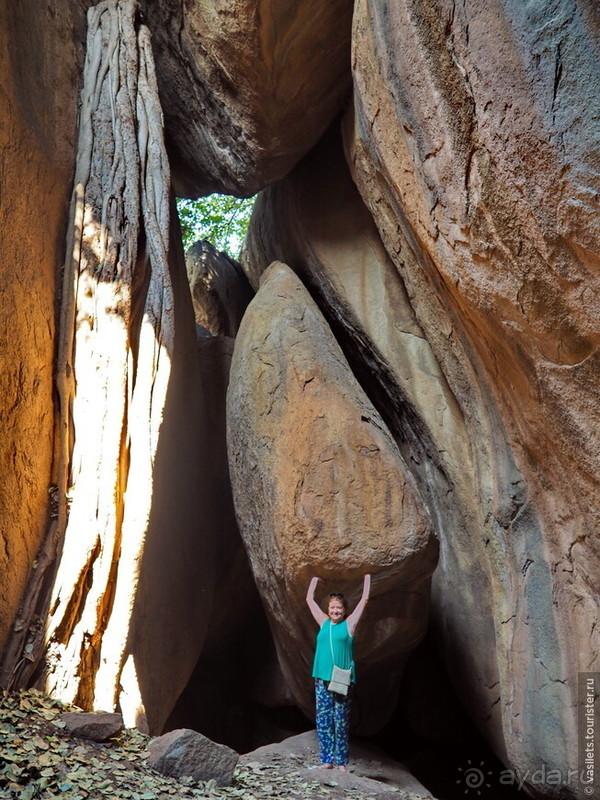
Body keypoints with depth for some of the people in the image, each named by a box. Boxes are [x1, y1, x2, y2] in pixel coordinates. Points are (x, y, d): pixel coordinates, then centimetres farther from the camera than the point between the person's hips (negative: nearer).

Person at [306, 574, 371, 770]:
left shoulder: (349, 624, 3)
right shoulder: (324, 623, 10)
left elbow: (364, 599, 5)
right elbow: (310, 600, 20)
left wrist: (367, 577, 12)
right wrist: (315, 579, 29)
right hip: (322, 678, 3)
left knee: (341, 721, 2)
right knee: (323, 719, 3)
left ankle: (341, 762, 7)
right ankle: (327, 760, 9)